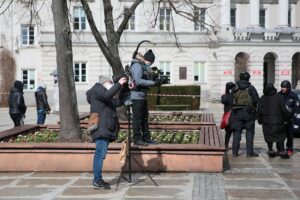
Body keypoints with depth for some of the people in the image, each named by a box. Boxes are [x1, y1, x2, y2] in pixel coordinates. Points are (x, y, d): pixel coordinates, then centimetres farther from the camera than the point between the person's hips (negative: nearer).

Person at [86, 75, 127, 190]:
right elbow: (107, 95, -19)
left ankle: (98, 179, 8)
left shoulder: (105, 96, 30)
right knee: (100, 154, -14)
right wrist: (119, 84, -14)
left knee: (100, 154, 7)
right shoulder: (97, 88, 2)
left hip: (105, 128, 10)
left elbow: (118, 102, 22)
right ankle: (97, 180, -16)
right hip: (101, 128, -10)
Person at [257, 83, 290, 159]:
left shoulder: (263, 98, -1)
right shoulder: (279, 97, -7)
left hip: (266, 121, 2)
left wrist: (260, 120, 11)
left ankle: (270, 151, 13)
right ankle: (282, 152, 1)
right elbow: (284, 110, -8)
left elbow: (259, 111, 0)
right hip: (277, 121, -2)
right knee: (280, 136, 6)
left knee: (269, 136, 12)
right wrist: (286, 118, 5)